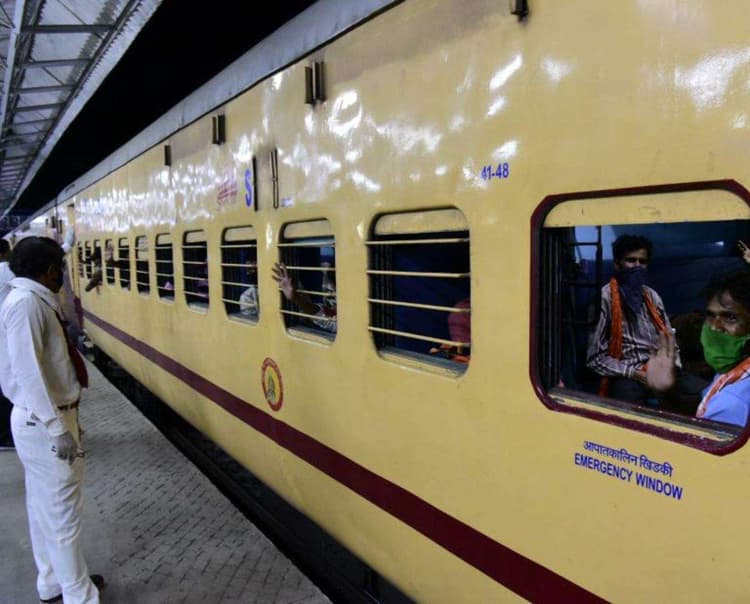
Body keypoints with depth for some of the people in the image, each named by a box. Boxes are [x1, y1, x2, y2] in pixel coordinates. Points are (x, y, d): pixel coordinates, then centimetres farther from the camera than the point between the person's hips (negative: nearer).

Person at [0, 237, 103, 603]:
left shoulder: (32, 301, 9)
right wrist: (58, 429, -25)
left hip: (38, 419, 10)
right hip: (44, 423, -10)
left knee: (43, 506, 20)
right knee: (62, 513, 2)